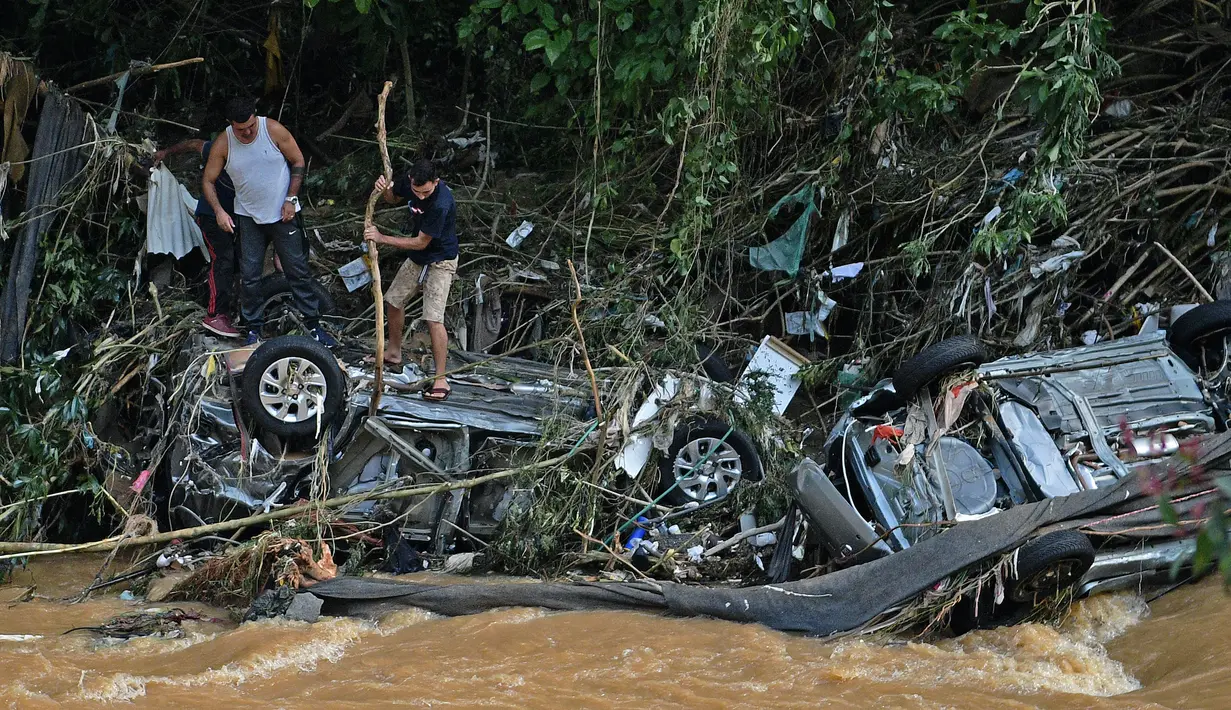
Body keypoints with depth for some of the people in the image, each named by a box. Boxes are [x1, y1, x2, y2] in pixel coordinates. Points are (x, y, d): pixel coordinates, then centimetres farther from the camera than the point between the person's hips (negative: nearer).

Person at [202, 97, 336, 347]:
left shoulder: (274, 130, -14)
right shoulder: (223, 145, -10)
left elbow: (298, 162, -3)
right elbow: (208, 181, 0)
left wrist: (291, 199, -8)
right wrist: (218, 211, -14)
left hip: (283, 214, -1)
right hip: (248, 218, 1)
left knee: (298, 270, 2)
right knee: (249, 276, 0)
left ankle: (313, 324, 11)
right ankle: (254, 329, 12)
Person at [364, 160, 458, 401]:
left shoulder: (441, 204, -36)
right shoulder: (409, 182, -14)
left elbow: (421, 243, -28)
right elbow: (393, 198, 9)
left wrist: (382, 239, -24)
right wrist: (384, 189, -16)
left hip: (440, 261, -8)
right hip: (417, 258, 8)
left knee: (433, 318, -16)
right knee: (394, 300, 19)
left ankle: (441, 380, -12)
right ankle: (393, 352, 41)